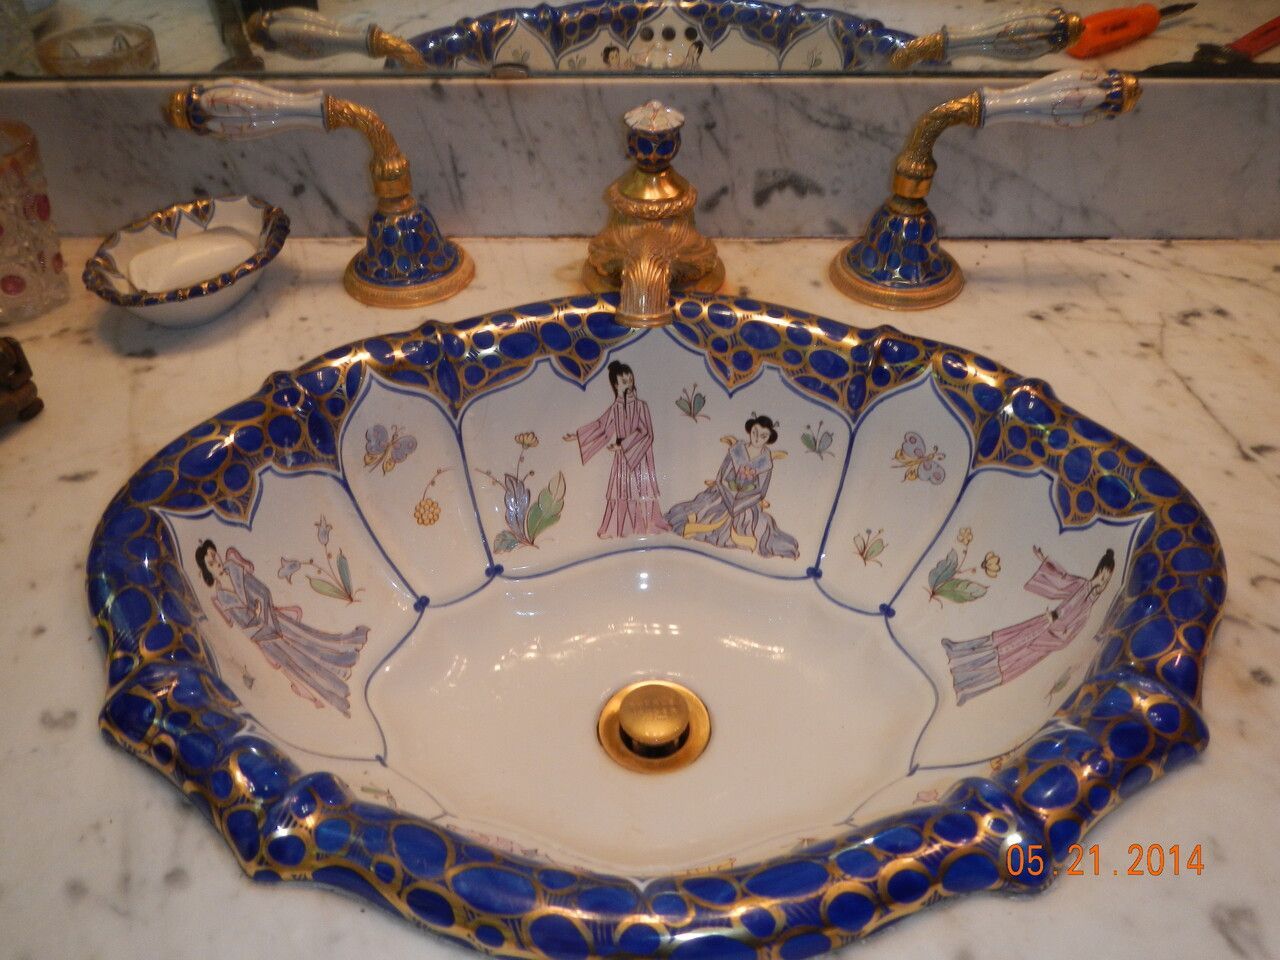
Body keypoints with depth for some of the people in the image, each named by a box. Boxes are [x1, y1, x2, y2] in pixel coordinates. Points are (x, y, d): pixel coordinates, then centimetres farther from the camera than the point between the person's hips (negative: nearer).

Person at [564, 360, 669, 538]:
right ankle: (618, 528, 6)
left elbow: (645, 433, -15)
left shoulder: (641, 406, -8)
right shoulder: (615, 408, 3)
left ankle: (648, 525, 3)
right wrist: (577, 436, 15)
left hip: (640, 456, -3)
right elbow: (599, 425, 15)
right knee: (621, 491, 4)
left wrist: (622, 444, -19)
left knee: (642, 490, -2)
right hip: (622, 457, 3)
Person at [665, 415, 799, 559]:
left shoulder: (766, 460, -11)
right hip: (726, 494, 0)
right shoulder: (736, 449, -11)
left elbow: (759, 490, -9)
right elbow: (723, 479, -9)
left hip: (749, 502, 0)